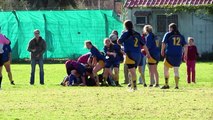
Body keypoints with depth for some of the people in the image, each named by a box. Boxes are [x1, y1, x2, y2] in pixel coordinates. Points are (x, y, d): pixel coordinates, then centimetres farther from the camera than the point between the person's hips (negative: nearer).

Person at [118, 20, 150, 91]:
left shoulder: (126, 33, -4)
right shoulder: (137, 34, 12)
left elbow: (119, 42, 2)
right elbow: (143, 44, 14)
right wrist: (147, 53, 20)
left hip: (130, 54, -6)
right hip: (138, 55, 6)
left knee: (132, 71, -9)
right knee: (133, 71, 15)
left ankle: (134, 86, -17)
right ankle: (132, 86, 20)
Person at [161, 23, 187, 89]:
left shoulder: (168, 34, 1)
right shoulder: (180, 36, 12)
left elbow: (163, 43, -6)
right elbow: (185, 45, 8)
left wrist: (162, 51, 6)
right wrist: (185, 54, 14)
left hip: (169, 54, -4)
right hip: (178, 55, 4)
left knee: (166, 69, 6)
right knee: (176, 70, 11)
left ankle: (166, 84, 1)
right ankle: (176, 85, 6)